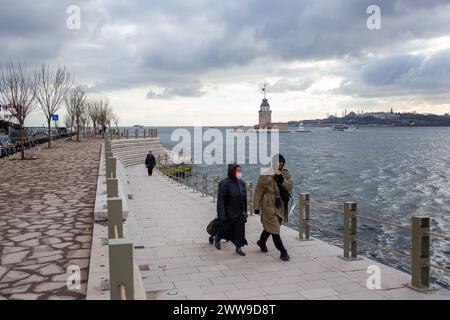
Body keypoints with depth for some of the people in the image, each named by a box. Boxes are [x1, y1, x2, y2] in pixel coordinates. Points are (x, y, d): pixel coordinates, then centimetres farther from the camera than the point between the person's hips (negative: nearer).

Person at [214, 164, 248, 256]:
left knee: (240, 230, 4)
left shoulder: (241, 183, 3)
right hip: (228, 213, -5)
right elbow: (220, 200, -19)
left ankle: (238, 247, 16)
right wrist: (221, 215, -21)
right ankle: (216, 238, 41)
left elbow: (244, 199, 12)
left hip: (239, 212, 5)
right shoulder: (225, 183, -18)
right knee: (225, 228, 13)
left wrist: (245, 212, 13)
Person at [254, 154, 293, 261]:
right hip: (269, 206, -5)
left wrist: (282, 179, -24)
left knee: (269, 227, 21)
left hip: (281, 206, 6)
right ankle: (283, 252, 1)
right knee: (274, 229, -7)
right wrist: (256, 206, -7)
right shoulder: (266, 175, -11)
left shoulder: (286, 174, 4)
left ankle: (261, 242, 45)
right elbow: (259, 191, -8)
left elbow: (290, 186, -8)